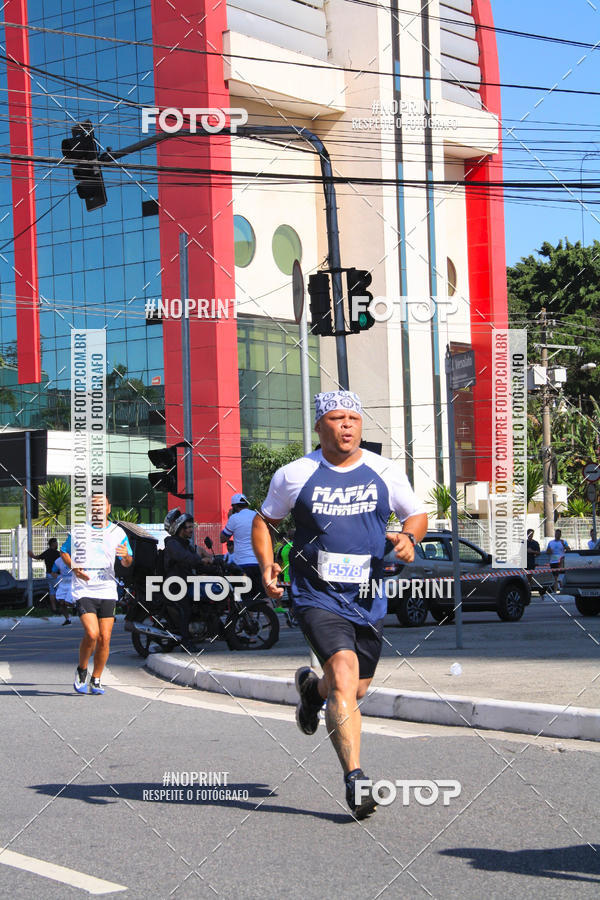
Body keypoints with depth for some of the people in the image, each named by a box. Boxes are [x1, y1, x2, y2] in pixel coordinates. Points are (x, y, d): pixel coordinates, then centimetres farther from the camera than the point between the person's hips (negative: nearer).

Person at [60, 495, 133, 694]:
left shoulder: (118, 532, 7)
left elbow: (127, 564, 9)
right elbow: (64, 552, 14)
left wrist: (126, 556, -16)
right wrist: (74, 568, -6)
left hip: (107, 591, 3)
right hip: (84, 590, -2)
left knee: (105, 639, 0)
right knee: (92, 634, -18)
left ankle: (96, 680, 16)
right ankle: (81, 671, 6)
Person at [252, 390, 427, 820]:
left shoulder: (385, 472, 2)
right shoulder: (294, 475, -2)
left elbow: (417, 514, 15)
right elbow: (264, 521, 12)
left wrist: (409, 537, -8)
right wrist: (267, 565, -5)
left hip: (368, 599, 4)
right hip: (317, 596, -3)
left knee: (356, 689, 13)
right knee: (344, 675, -22)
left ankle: (313, 687, 49)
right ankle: (354, 777, -20)